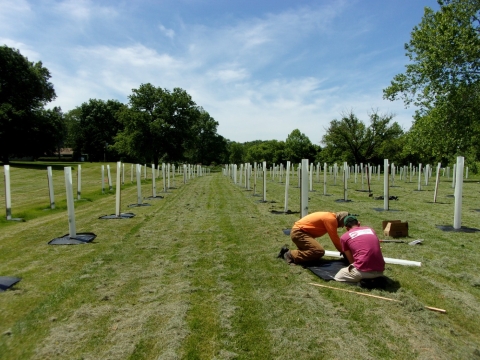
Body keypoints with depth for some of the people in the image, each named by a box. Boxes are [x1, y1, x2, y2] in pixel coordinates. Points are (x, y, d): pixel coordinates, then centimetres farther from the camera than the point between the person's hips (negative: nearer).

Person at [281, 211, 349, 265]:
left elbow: (335, 237, 23)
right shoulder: (331, 219, -15)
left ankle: (286, 252, 13)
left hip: (298, 231, 11)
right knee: (319, 251, -21)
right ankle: (291, 255, -13)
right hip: (298, 232, -11)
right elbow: (334, 238, -14)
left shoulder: (330, 216, 15)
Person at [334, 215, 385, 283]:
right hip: (380, 271, 5)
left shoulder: (344, 237, 7)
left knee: (337, 277, 17)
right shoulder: (370, 229, 19)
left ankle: (363, 280, -3)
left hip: (363, 271, -5)